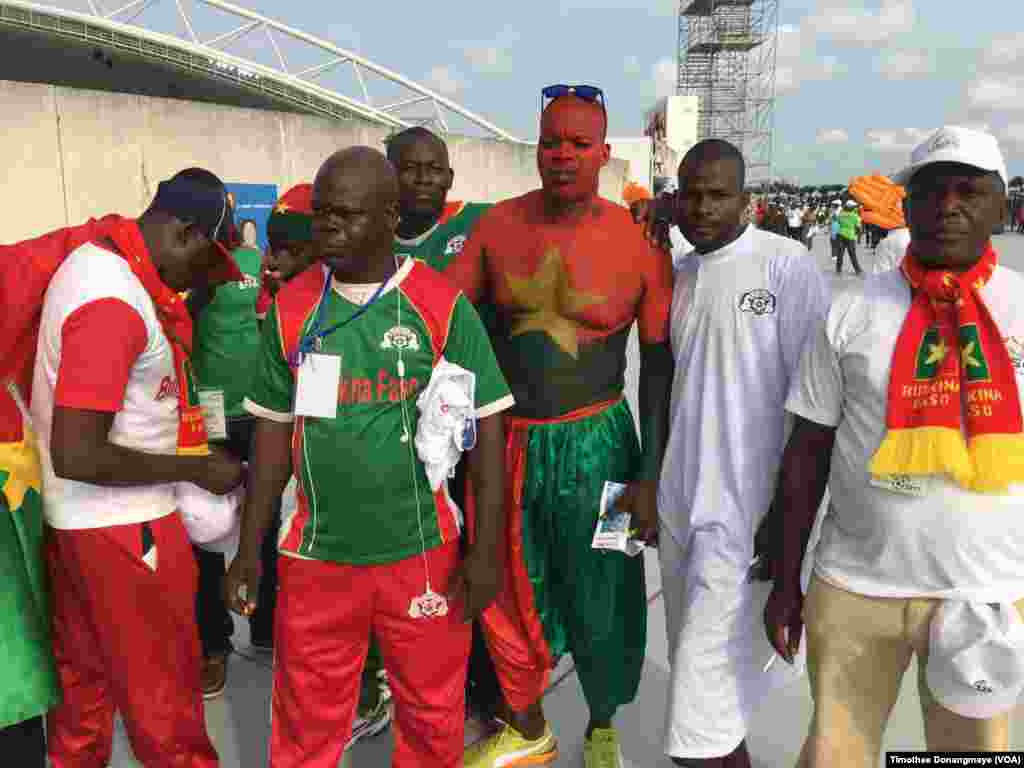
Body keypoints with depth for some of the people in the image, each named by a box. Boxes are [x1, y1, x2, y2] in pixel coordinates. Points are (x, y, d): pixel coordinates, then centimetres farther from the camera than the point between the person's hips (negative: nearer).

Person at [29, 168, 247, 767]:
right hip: (121, 522, -9)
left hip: (77, 515, 9)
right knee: (163, 683, 10)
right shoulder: (115, 306, -27)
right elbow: (77, 456, -27)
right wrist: (197, 468, -17)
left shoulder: (97, 250, 2)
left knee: (84, 669, 25)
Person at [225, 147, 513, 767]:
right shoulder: (291, 308, 1)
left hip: (423, 554, -2)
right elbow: (274, 432, 7)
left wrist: (487, 550, -7)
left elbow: (487, 426, -4)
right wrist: (249, 550, 7)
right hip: (315, 557, 2)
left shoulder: (443, 306, -7)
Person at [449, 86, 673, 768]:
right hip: (504, 439, 3)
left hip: (593, 443, -2)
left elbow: (660, 362, -4)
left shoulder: (637, 241, -8)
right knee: (508, 597, 15)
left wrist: (651, 475, -6)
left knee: (601, 600, 11)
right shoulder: (499, 225, -1)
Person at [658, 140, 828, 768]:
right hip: (679, 502, 7)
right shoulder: (677, 277, 10)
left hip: (746, 506, -6)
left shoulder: (788, 264, -10)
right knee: (696, 661, 19)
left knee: (708, 679, -3)